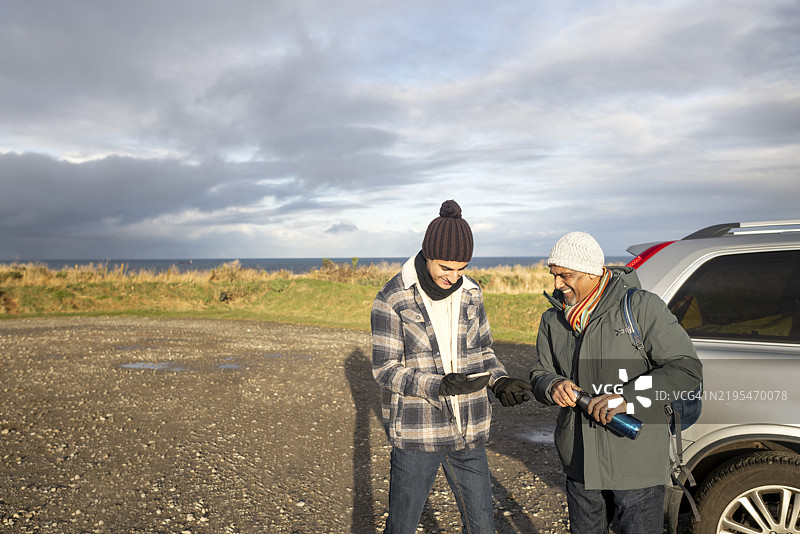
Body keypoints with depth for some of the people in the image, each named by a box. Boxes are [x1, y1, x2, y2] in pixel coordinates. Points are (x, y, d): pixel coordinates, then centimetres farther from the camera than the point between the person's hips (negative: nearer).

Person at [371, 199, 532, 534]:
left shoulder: (470, 294, 2)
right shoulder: (392, 299, -13)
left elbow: (481, 351, 11)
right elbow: (385, 370, -13)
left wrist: (500, 381, -11)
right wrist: (440, 386, -28)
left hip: (467, 432, 4)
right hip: (416, 433, -4)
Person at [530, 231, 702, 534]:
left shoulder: (642, 307, -12)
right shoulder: (553, 321, 5)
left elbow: (687, 370, -15)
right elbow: (539, 375, 10)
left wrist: (626, 397, -24)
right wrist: (553, 386, -15)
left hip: (637, 463, -5)